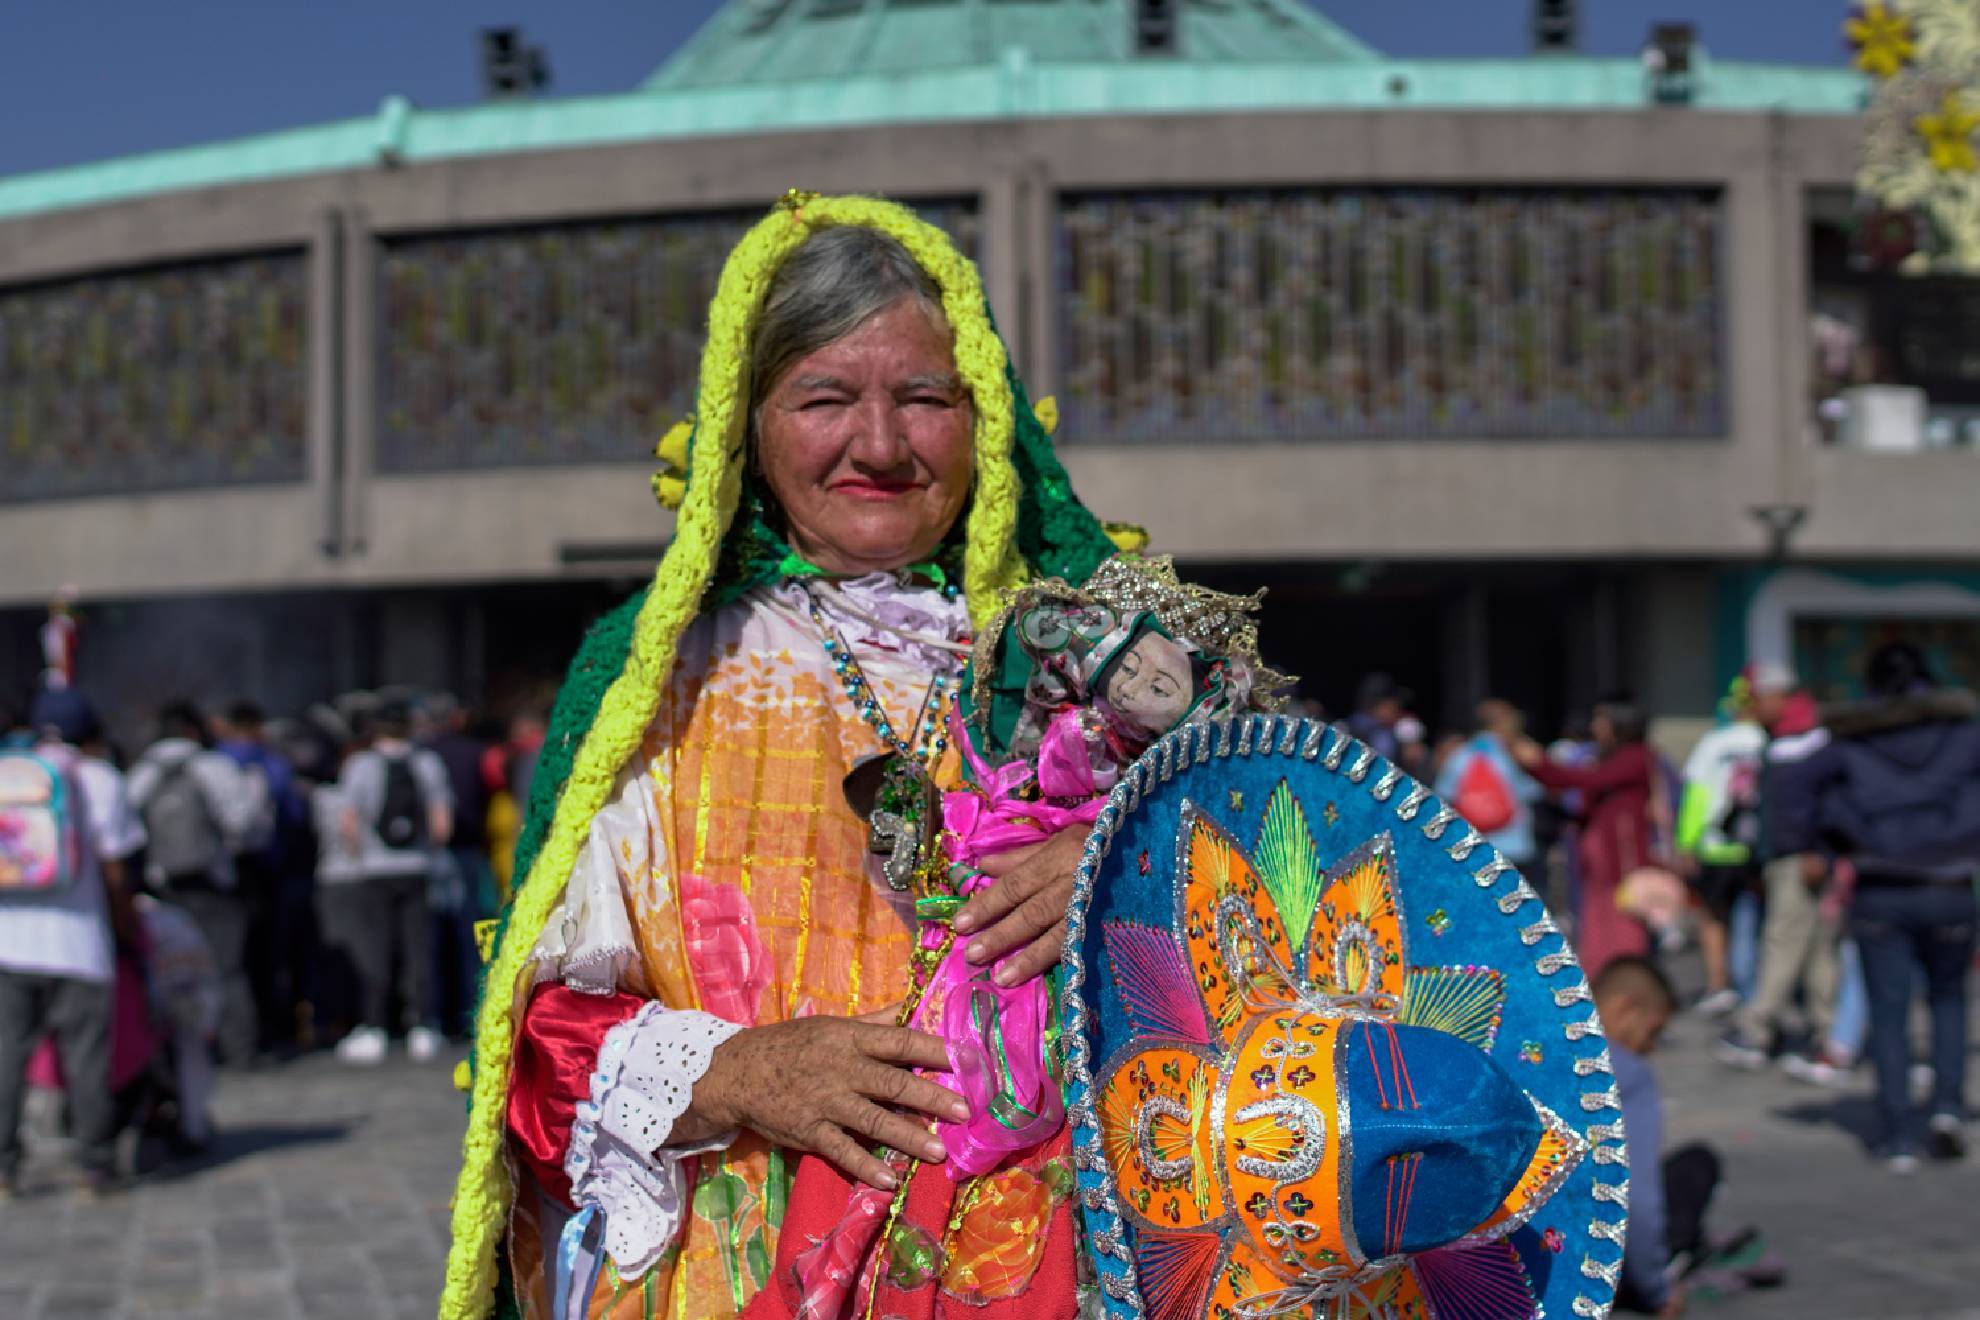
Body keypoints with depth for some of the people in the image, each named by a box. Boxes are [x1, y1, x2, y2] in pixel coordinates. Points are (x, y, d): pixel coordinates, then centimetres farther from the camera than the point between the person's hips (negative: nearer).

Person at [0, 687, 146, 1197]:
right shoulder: (97, 779, 1)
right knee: (86, 1055, 5)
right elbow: (114, 874, 0)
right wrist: (131, 931, 12)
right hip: (76, 942, -2)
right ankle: (96, 1165, 9)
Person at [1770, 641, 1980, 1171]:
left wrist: (1806, 845, 0)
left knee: (1889, 1013, 6)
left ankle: (1897, 1137, 6)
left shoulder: (1852, 739, 1)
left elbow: (1793, 781, -9)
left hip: (1878, 894, 0)